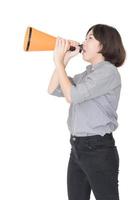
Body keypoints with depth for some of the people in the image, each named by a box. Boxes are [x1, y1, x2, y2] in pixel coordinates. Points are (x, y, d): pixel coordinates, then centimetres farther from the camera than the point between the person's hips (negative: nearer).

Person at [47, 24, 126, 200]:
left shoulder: (108, 71, -12)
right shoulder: (87, 74, 15)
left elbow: (71, 96, -18)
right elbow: (53, 90, 14)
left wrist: (59, 61, -11)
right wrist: (65, 59, 6)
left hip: (99, 149, -8)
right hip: (77, 147, 9)